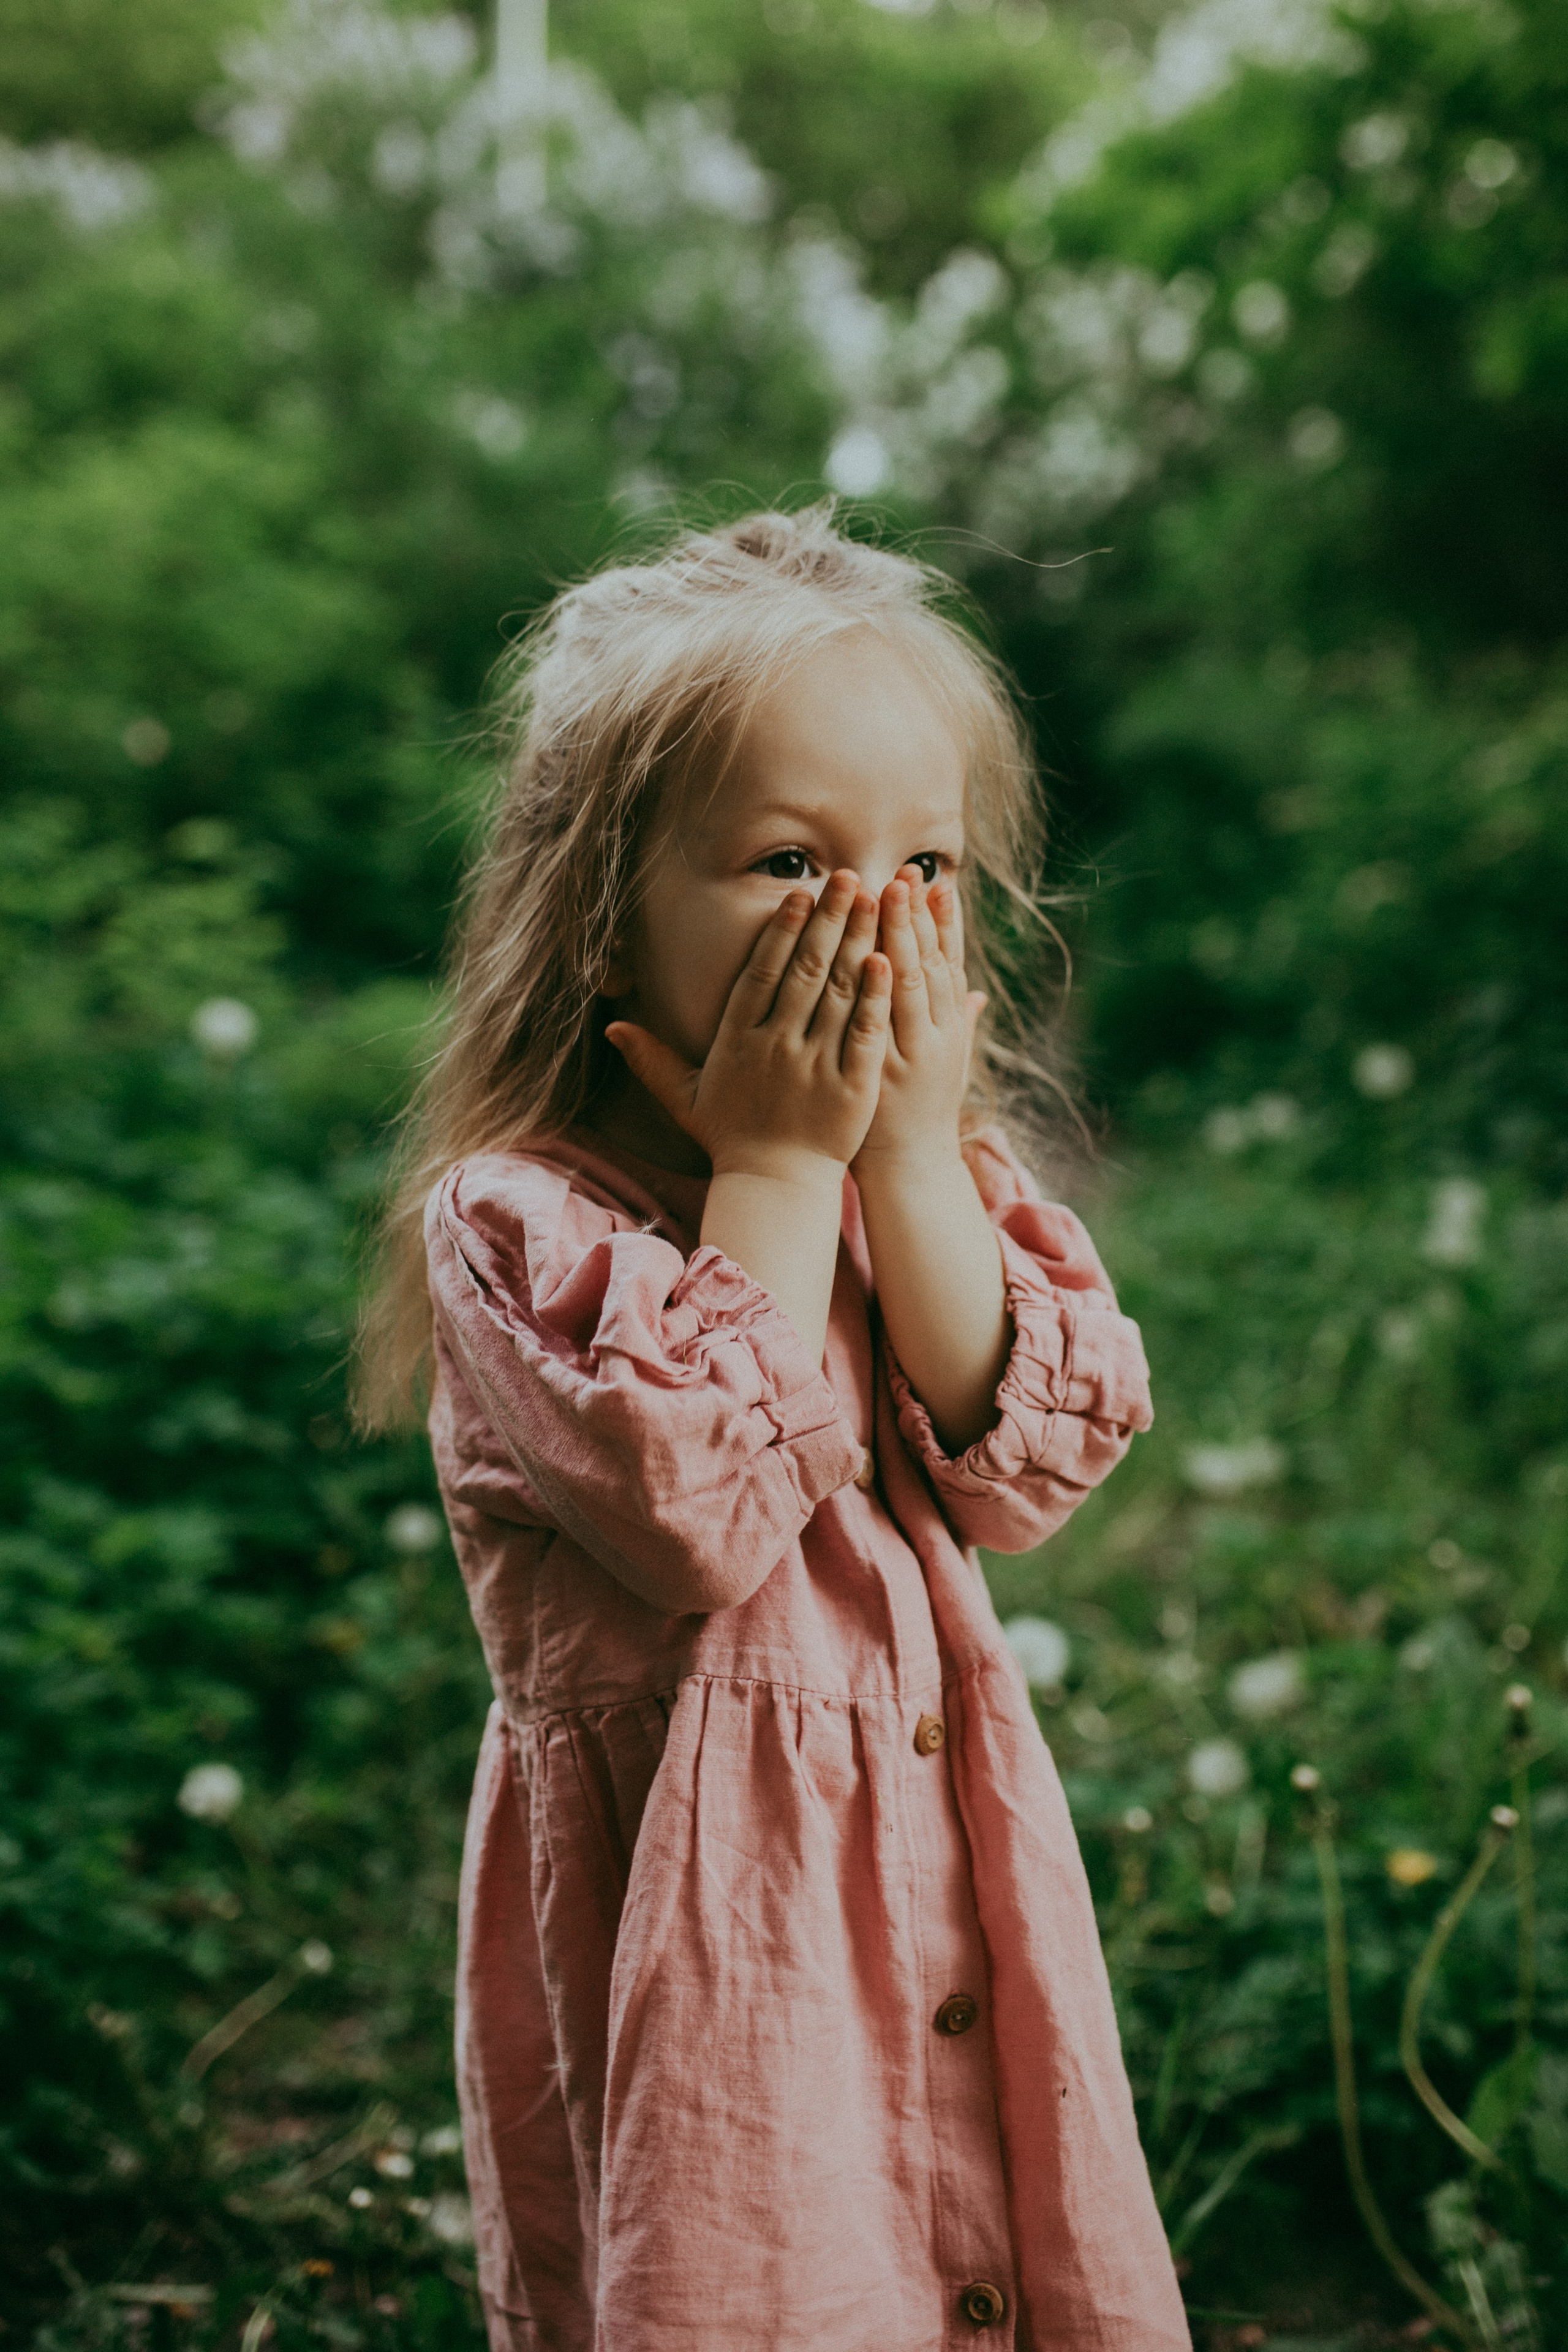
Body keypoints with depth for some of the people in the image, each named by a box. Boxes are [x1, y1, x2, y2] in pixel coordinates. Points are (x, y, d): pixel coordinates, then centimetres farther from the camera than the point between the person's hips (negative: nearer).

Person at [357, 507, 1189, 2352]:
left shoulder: (939, 1175, 4)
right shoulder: (516, 1218, -14)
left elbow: (1028, 1462, -9)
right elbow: (699, 1509, -27)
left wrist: (908, 1149, -15)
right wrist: (775, 1166, -20)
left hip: (954, 1873, 6)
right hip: (695, 1908, -5)